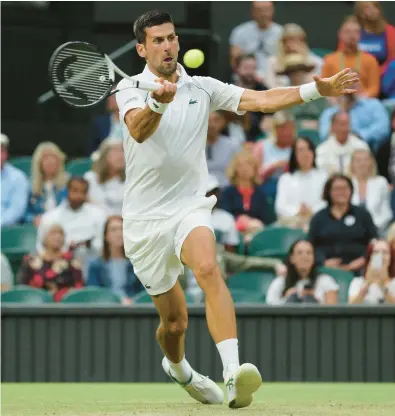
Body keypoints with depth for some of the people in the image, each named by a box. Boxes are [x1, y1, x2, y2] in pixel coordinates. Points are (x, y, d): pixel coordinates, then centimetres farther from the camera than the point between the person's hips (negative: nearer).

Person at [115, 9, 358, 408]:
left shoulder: (201, 88, 6)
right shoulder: (130, 89, -3)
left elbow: (261, 100, -2)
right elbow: (138, 131, -24)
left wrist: (317, 89, -15)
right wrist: (158, 103, -46)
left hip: (190, 207, 1)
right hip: (145, 218, -1)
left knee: (207, 269, -32)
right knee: (174, 321, 7)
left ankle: (233, 375, -47)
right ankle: (178, 368, 44)